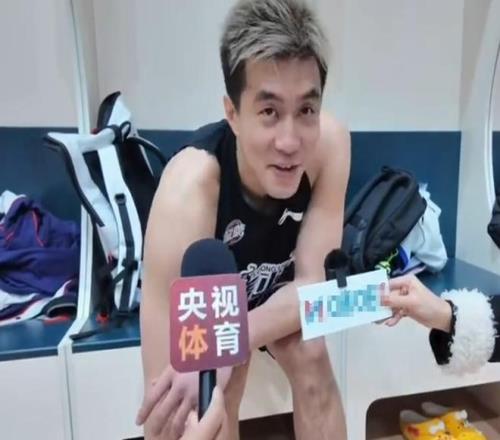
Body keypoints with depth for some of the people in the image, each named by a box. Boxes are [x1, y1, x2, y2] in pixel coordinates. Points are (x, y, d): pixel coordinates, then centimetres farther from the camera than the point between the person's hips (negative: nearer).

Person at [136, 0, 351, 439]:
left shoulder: (331, 142, -30)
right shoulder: (188, 192, -41)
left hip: (281, 285, 2)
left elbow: (313, 284, -26)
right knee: (214, 400, -23)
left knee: (311, 354, -20)